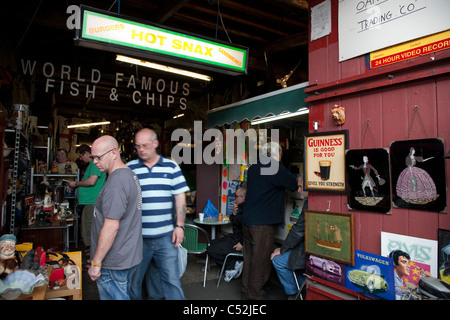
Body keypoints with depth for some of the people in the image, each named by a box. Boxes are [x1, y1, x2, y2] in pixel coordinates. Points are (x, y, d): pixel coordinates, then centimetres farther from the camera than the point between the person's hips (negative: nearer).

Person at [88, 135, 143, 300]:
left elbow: (111, 227, -25)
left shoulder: (115, 183, -22)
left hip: (114, 263, -10)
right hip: (130, 256, 10)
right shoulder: (130, 174, 9)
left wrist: (96, 263, -16)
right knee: (124, 295, 21)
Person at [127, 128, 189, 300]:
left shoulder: (171, 167, 3)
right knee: (133, 281, 14)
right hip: (136, 237, 1)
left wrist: (179, 226, -3)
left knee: (172, 280, 5)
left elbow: (180, 197, 4)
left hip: (165, 236, 0)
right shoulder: (129, 168, 3)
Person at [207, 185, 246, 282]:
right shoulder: (240, 207, 10)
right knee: (211, 244, 14)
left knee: (211, 250, -13)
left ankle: (233, 265, 2)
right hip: (233, 237, 11)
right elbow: (233, 223, 18)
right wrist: (234, 213, -1)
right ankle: (231, 267, 8)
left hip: (239, 241, -11)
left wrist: (242, 244, -21)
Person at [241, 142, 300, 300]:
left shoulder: (253, 168, 12)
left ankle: (246, 291, 27)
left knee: (249, 257, 16)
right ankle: (255, 294, 12)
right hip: (263, 223, -8)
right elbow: (294, 185, -9)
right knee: (261, 260, 3)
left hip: (247, 220, 8)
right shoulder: (275, 168, -12)